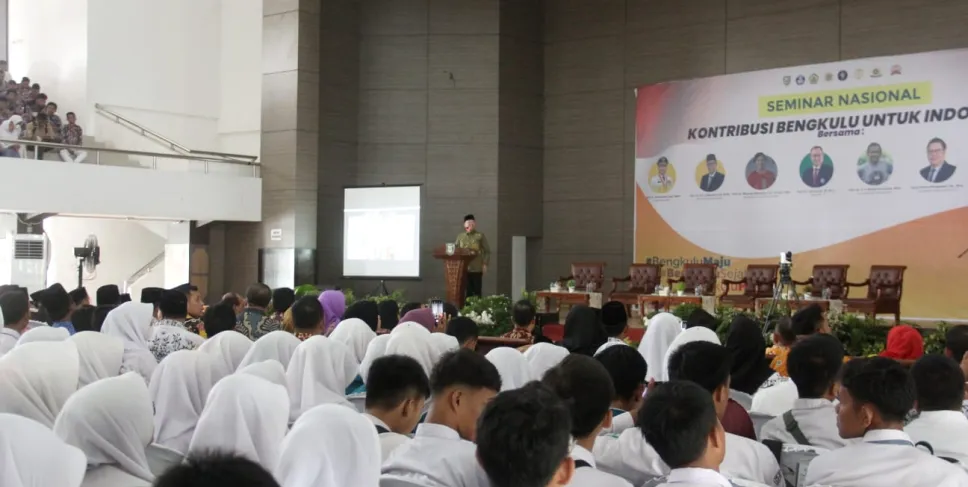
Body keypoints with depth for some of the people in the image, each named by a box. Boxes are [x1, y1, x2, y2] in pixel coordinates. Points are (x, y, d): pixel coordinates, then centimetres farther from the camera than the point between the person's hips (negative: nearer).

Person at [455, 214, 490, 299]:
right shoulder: (460, 236, 12)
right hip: (464, 268, 3)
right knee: (467, 291, 5)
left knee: (477, 291, 1)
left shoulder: (480, 236, 2)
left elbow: (487, 251, 1)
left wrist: (485, 264, -8)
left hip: (477, 268, -3)